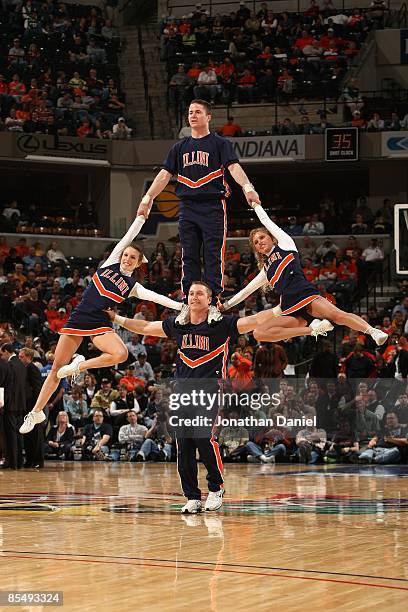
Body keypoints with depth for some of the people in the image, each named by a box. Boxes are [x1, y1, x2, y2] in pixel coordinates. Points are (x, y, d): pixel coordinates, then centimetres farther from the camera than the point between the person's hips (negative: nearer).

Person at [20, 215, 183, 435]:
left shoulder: (133, 287, 4)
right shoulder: (111, 263, 6)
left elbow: (155, 297, -10)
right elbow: (128, 237, 1)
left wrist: (180, 305, -25)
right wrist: (141, 217, -4)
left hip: (100, 323, -1)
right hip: (78, 318, 1)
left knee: (121, 354, -30)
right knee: (57, 368, 1)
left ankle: (80, 366, -6)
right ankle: (36, 412, 12)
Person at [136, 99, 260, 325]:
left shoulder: (220, 143, 4)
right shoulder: (180, 147, 18)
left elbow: (233, 167, -10)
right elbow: (165, 174, 17)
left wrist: (247, 187, -27)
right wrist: (147, 198, 7)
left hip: (213, 206, -4)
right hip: (188, 207, 4)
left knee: (213, 257, -5)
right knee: (189, 258, 4)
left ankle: (213, 305, -4)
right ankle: (187, 305, 6)